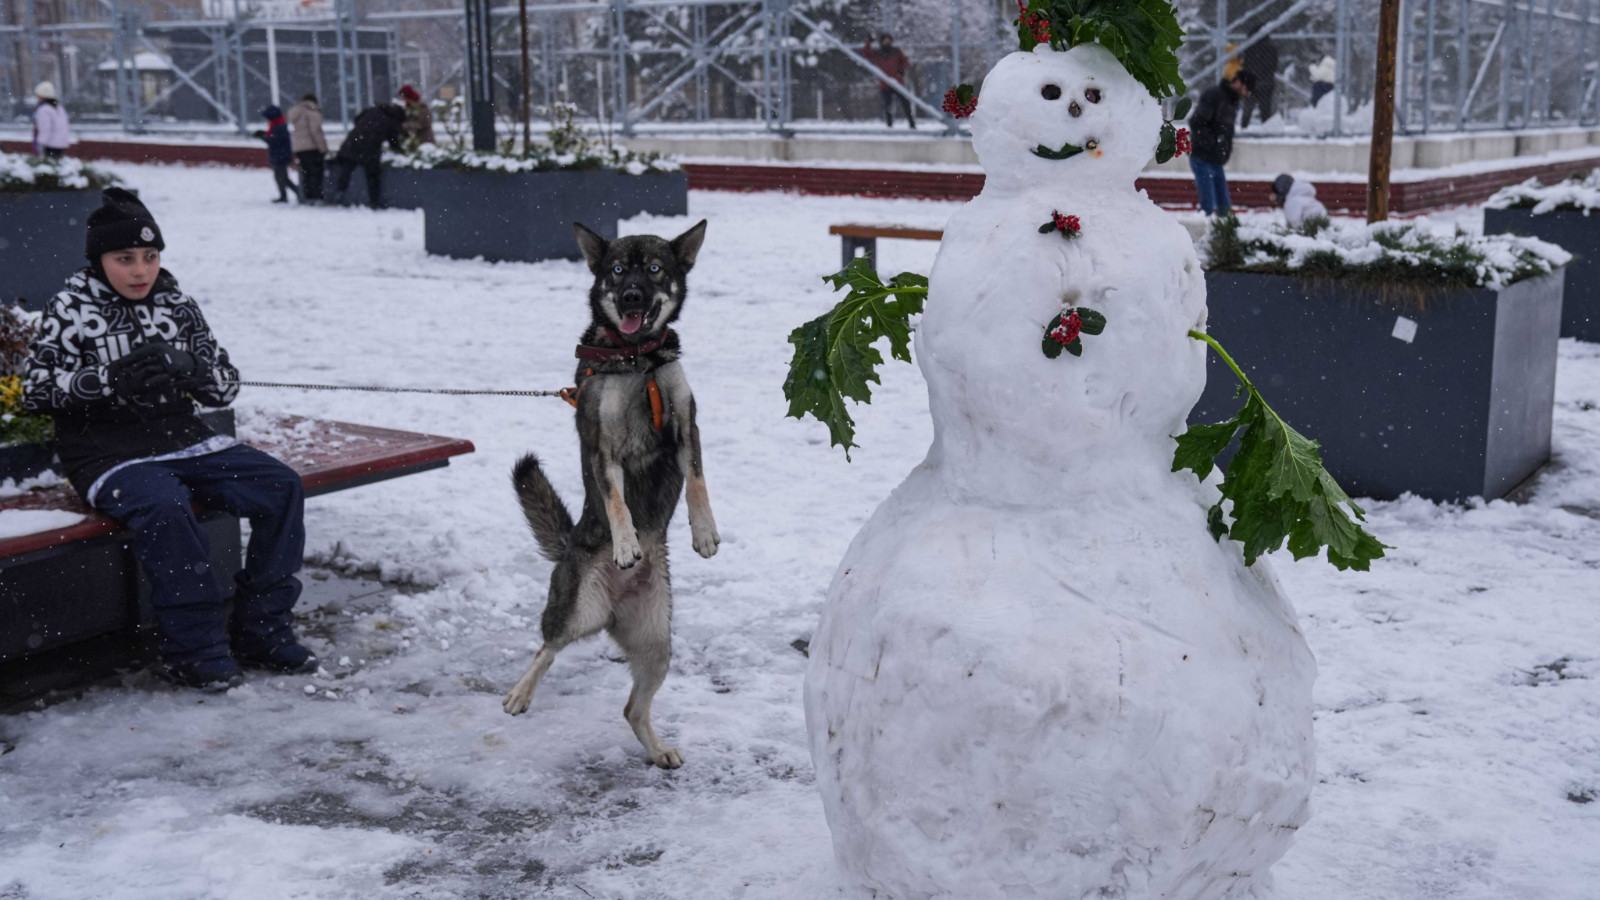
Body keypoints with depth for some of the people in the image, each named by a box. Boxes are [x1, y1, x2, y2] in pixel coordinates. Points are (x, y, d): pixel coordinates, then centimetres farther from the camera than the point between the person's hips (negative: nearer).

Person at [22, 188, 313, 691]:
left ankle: (261, 631, -5)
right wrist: (112, 380, -22)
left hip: (184, 441, 6)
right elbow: (39, 389, -8)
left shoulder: (177, 305, 11)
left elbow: (226, 386, 9)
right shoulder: (71, 310, -1)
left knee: (282, 488, -12)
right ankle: (194, 649, -24)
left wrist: (192, 369, -15)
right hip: (109, 455, -5)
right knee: (163, 507, -37)